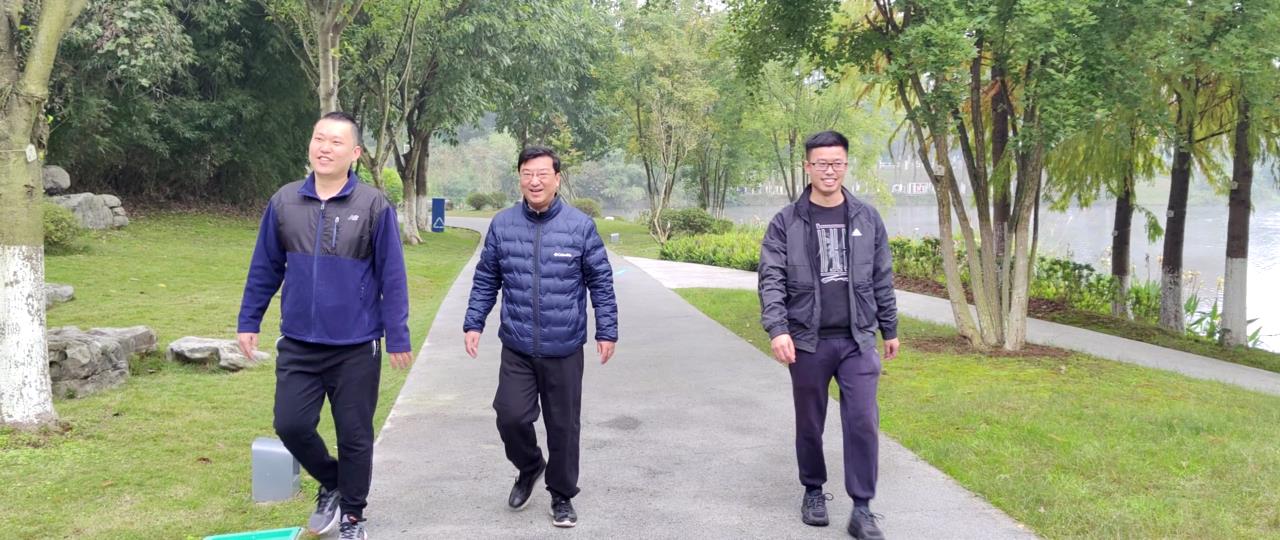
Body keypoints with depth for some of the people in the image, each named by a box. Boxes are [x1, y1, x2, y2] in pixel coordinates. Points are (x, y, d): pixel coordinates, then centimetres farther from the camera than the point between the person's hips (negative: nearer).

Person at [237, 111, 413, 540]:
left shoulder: (374, 206, -8)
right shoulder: (284, 202, 1)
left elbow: (392, 278, -7)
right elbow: (265, 268, 9)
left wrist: (398, 337, -7)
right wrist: (248, 321, 9)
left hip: (356, 347, -3)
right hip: (297, 344, 3)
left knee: (354, 435, 8)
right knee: (291, 425, 3)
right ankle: (330, 483, 32)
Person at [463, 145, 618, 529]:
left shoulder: (580, 226, -5)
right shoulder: (502, 224, 0)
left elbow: (600, 282, 1)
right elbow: (485, 280, 9)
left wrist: (607, 331, 0)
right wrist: (473, 323, 3)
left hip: (565, 349, -1)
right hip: (516, 348, 1)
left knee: (563, 426, 8)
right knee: (511, 417, -6)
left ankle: (562, 496, 28)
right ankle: (529, 467, 26)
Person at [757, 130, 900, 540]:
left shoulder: (867, 219, 5)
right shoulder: (786, 223, -2)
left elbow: (882, 280, 10)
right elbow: (771, 280, -7)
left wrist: (890, 329, 13)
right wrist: (777, 329, -19)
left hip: (858, 340, 1)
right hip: (807, 341, -1)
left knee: (863, 422, -4)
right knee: (810, 424, 11)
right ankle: (813, 492, 30)